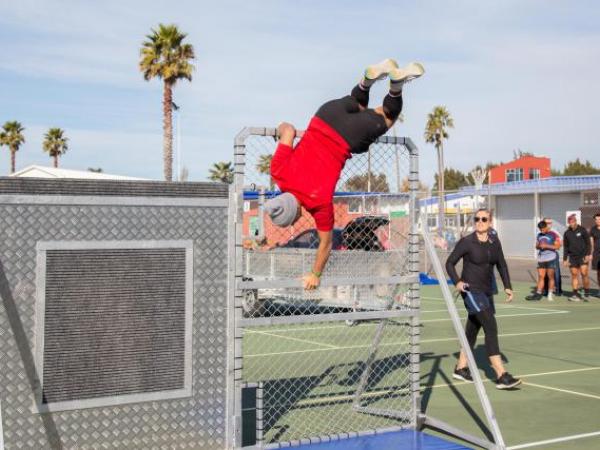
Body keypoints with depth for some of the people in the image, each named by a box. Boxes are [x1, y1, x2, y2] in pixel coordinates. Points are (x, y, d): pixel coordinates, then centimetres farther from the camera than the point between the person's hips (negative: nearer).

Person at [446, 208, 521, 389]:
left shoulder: (494, 242, 6)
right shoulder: (466, 242, -9)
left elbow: (501, 265, 16)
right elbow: (450, 263, -4)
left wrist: (508, 286, 6)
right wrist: (457, 282, -18)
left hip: (486, 292, 7)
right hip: (471, 291, -7)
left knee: (473, 330, 17)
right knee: (491, 327, -16)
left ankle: (461, 368, 33)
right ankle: (502, 376, -18)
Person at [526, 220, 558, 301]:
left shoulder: (553, 235, -3)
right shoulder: (539, 235, 15)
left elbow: (556, 246, -6)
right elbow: (536, 246, 20)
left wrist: (546, 246, -14)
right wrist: (539, 246, -2)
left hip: (550, 258, -5)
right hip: (541, 258, 5)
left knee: (550, 277, 0)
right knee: (540, 276, 1)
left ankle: (550, 294, 4)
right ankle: (538, 294, 0)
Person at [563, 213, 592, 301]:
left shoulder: (582, 230, 0)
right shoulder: (567, 233, 10)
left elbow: (588, 243, -1)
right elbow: (566, 247, 14)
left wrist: (588, 254, -11)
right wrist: (565, 259, 10)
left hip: (583, 256, -3)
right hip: (572, 257, 3)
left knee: (584, 274, -10)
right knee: (574, 275, 0)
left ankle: (586, 294, -1)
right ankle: (575, 294, 4)